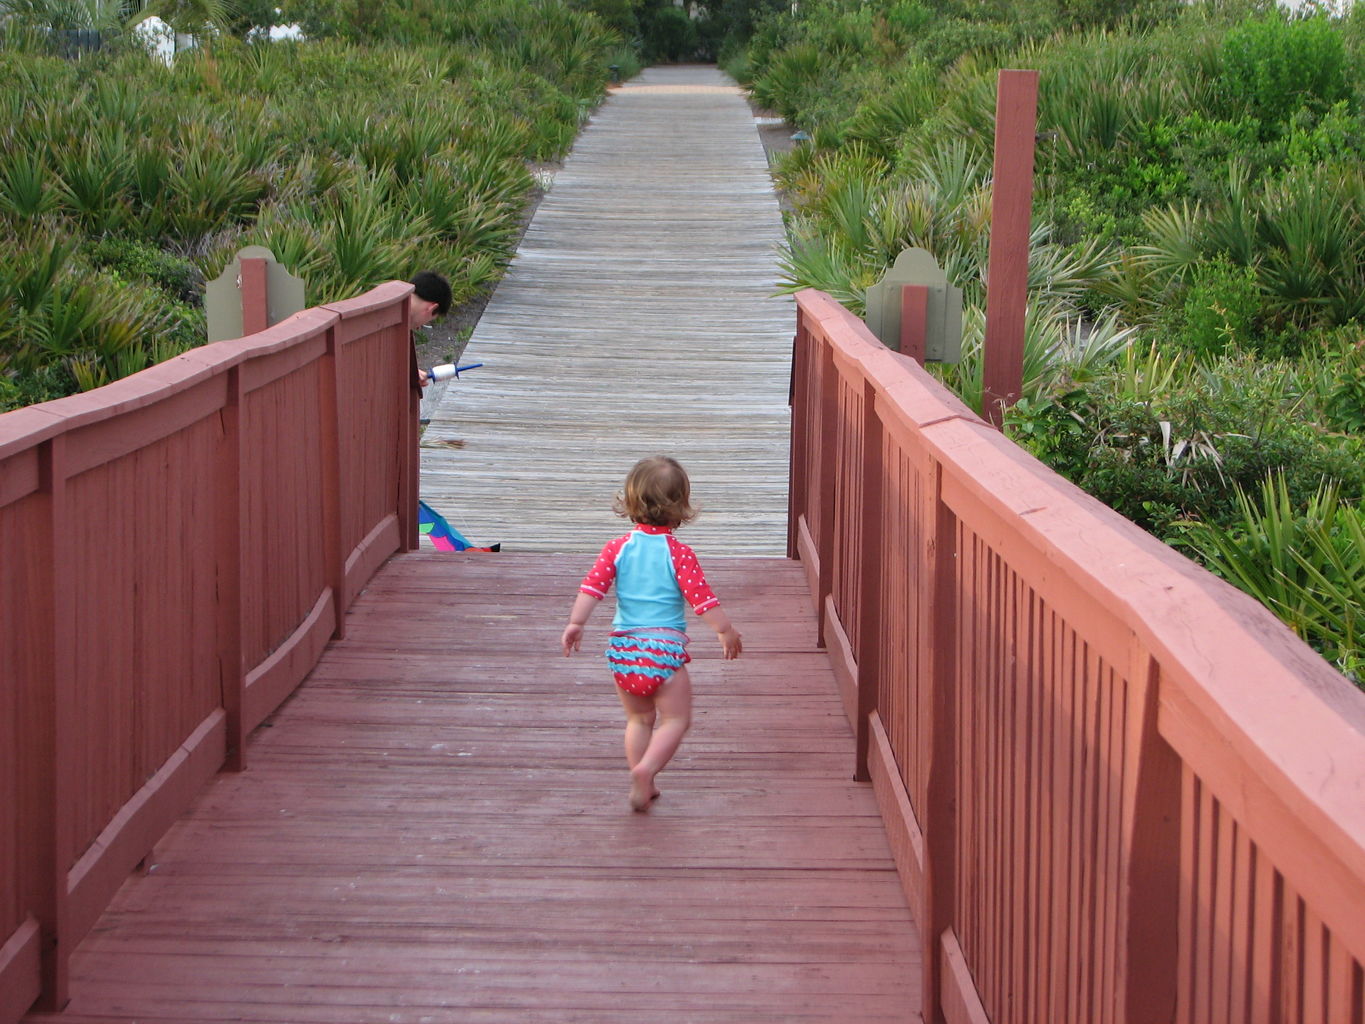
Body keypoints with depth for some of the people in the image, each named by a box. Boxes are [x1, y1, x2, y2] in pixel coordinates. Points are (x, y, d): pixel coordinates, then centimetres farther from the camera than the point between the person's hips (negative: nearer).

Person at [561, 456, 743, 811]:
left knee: (639, 718, 19)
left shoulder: (617, 548, 3)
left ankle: (643, 783, 17)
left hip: (622, 646, 4)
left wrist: (575, 623, -1)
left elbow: (592, 586, -4)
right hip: (663, 645, -4)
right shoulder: (678, 553, -6)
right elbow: (701, 598, -8)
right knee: (675, 719, 5)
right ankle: (646, 768, -17)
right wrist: (727, 631, 2)